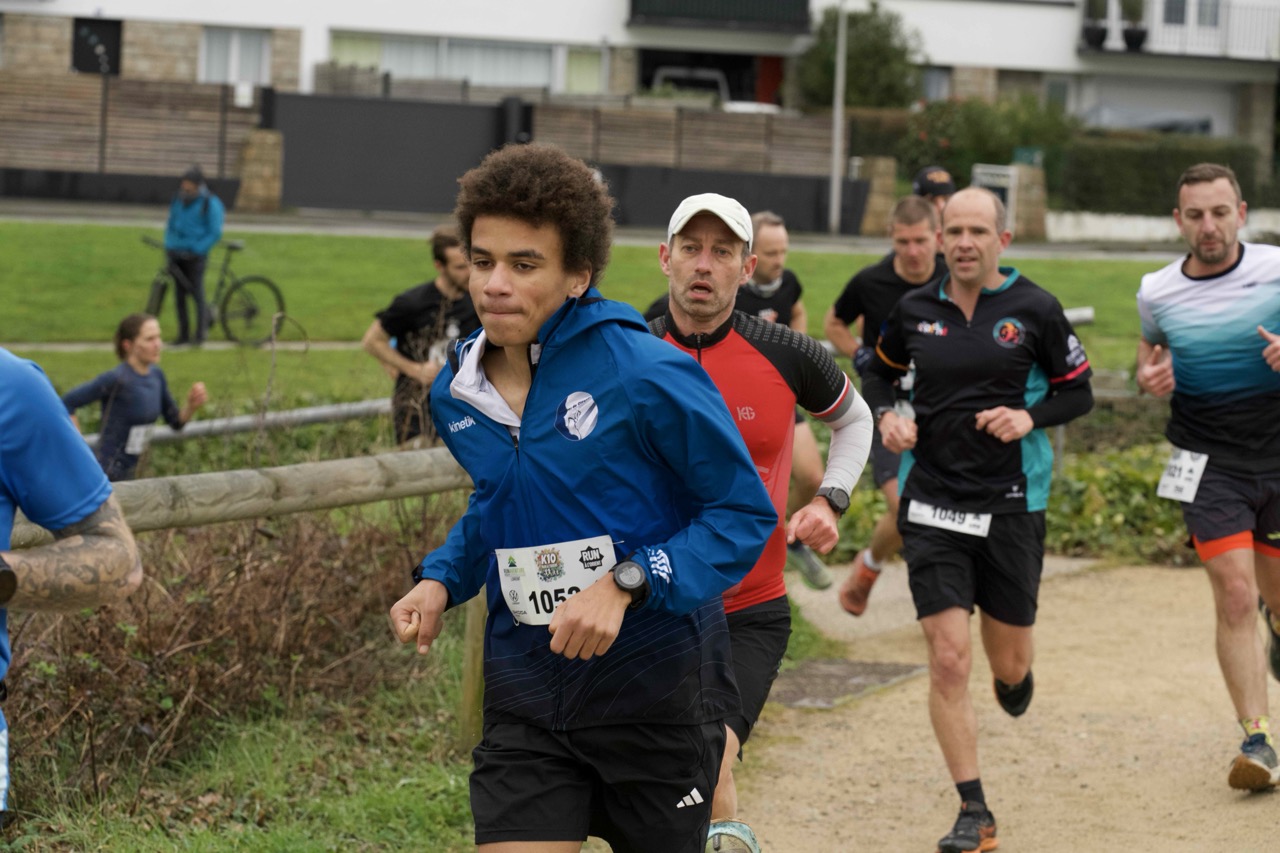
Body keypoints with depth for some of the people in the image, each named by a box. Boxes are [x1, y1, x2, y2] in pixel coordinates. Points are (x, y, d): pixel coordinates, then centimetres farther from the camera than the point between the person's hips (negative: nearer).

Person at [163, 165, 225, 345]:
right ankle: (183, 334, 13)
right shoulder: (179, 201, 10)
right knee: (179, 296, 6)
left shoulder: (210, 204, -7)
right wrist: (169, 245, 7)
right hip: (177, 255, 6)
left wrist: (196, 249, -15)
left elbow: (215, 233, -8)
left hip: (195, 256, -5)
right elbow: (170, 224, 21)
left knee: (197, 294, -5)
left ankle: (200, 334, 1)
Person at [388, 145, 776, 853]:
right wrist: (439, 579, 4)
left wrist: (625, 586, -24)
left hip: (656, 683, -4)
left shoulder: (646, 375, -16)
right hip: (525, 694, 4)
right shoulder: (457, 393, 4)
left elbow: (745, 514, -12)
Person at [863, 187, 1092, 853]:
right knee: (948, 660, -8)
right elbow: (878, 372, 18)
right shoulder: (914, 311, 2)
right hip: (932, 505, 1)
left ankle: (1013, 674, 52)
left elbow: (1078, 391, 4)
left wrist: (1030, 416, -15)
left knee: (1007, 662, 10)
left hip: (1011, 504, -1)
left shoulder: (1035, 310, -4)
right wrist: (885, 415, -2)